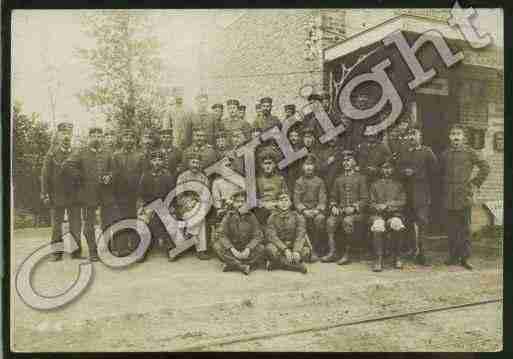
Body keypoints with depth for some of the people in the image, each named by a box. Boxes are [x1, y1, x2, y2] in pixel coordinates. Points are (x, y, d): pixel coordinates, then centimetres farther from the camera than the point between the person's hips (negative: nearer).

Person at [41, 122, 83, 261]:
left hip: (74, 196, 1)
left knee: (76, 226, 4)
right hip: (56, 197, -1)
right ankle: (56, 252, 14)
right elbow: (45, 175, -1)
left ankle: (76, 251, 13)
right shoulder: (51, 155, 3)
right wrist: (45, 194, -7)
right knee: (56, 226, 5)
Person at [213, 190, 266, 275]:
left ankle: (232, 265, -29)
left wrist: (248, 249, -23)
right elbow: (223, 235, -7)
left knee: (261, 248, -27)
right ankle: (242, 266, -34)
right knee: (217, 246, -26)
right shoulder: (228, 216, 2)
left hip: (247, 250, 0)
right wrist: (232, 249, -24)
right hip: (232, 249, 0)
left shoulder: (251, 216, 1)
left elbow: (258, 236, -5)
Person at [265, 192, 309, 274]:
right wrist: (285, 249, -29)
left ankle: (276, 263, -21)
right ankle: (298, 266, -29)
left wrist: (296, 251, -30)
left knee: (306, 251, -29)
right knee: (270, 249, -33)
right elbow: (272, 236, -14)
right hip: (279, 246, -1)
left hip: (294, 246, 1)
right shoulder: (272, 218, -1)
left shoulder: (297, 216, 1)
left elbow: (301, 235, -11)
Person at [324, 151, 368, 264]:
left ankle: (347, 254, -24)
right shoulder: (338, 179, 20)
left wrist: (353, 208, -14)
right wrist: (333, 207, -1)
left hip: (356, 212, -4)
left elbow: (364, 199, 1)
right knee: (330, 221, -28)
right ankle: (332, 252, -24)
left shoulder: (360, 178, 7)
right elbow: (333, 197, 20)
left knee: (348, 221, -36)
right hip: (340, 211, 4)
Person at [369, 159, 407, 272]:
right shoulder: (375, 185, 17)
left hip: (395, 215, 0)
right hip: (378, 215, 0)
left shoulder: (398, 185, 18)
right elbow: (371, 204, 11)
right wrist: (379, 207, -10)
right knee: (377, 228, -35)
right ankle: (379, 260, -32)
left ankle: (397, 257, -21)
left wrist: (388, 204, -8)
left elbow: (403, 202, 7)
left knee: (397, 225, -35)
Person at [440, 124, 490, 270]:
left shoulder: (469, 152, 1)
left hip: (465, 196, -2)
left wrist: (475, 183, -1)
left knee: (465, 228, 2)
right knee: (451, 228, 7)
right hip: (449, 198, 3)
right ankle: (453, 256, 17)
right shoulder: (445, 154, 9)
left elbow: (485, 167, 4)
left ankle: (465, 257, 10)